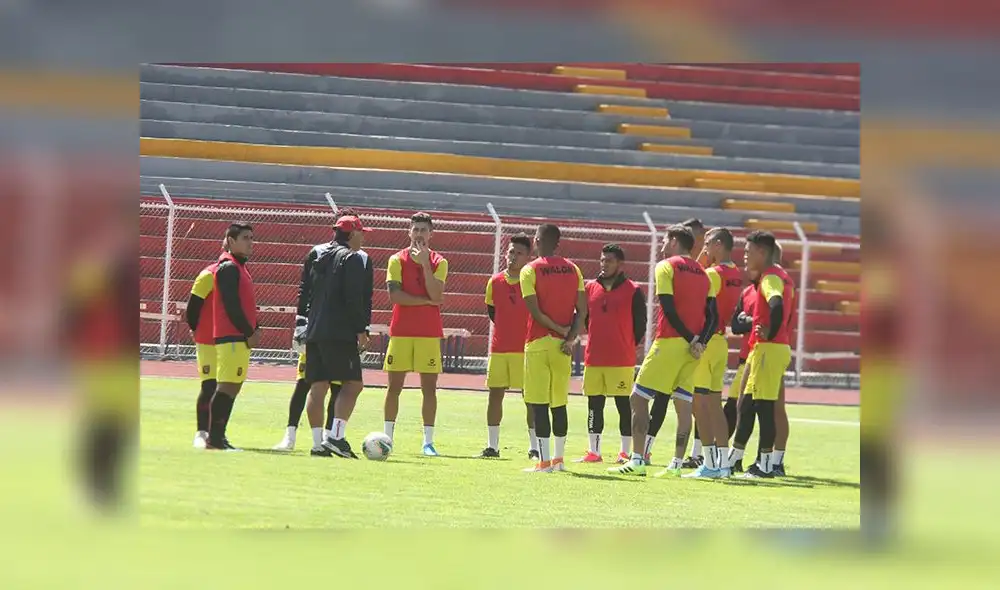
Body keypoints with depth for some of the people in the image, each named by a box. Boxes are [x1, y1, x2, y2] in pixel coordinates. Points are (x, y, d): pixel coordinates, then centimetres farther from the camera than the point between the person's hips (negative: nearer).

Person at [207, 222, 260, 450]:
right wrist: (249, 333, -13)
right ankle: (214, 439, -14)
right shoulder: (229, 267, -10)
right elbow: (231, 305, -17)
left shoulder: (238, 267, 21)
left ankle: (217, 438, 13)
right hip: (232, 337, -10)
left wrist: (254, 329, 9)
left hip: (242, 337, 10)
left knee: (231, 388, 10)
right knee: (227, 387, -12)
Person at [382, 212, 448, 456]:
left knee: (429, 387, -1)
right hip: (401, 331, 0)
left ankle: (428, 441, 1)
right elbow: (394, 295, -8)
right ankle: (387, 437, 8)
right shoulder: (397, 260, 4)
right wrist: (426, 301, -10)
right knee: (394, 385, 1)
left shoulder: (439, 262, 5)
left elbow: (436, 295, -10)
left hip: (429, 333, 0)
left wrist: (424, 263, -14)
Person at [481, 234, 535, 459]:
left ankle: (534, 447, 3)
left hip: (526, 348, -4)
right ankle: (492, 446, 11)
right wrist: (507, 328, 11)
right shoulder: (495, 282, 7)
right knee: (495, 394, 4)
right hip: (499, 347, 4)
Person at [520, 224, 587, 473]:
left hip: (538, 344, -5)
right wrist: (570, 338, -3)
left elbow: (535, 312, -13)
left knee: (539, 404, -3)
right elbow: (582, 310, 1)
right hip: (563, 345, 5)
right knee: (559, 403, 13)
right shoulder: (573, 269, 8)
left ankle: (544, 461, -8)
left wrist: (561, 329, -4)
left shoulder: (530, 270, -6)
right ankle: (559, 459, 18)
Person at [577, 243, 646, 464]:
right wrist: (596, 341, 13)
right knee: (594, 404, 8)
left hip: (622, 360, -4)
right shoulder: (590, 288, 10)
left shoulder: (633, 291, -2)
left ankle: (625, 452, 4)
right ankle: (593, 452, 14)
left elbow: (640, 325, 1)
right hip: (593, 358, 4)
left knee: (624, 405, -1)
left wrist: (627, 347, 2)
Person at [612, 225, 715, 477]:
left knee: (638, 398, 0)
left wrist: (691, 339, -12)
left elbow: (669, 309, -13)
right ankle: (677, 463, 2)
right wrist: (700, 341, -5)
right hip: (694, 346, 6)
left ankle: (637, 460, -6)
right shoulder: (702, 274, 16)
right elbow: (712, 315, 7)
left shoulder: (665, 267, -3)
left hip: (670, 342, -6)